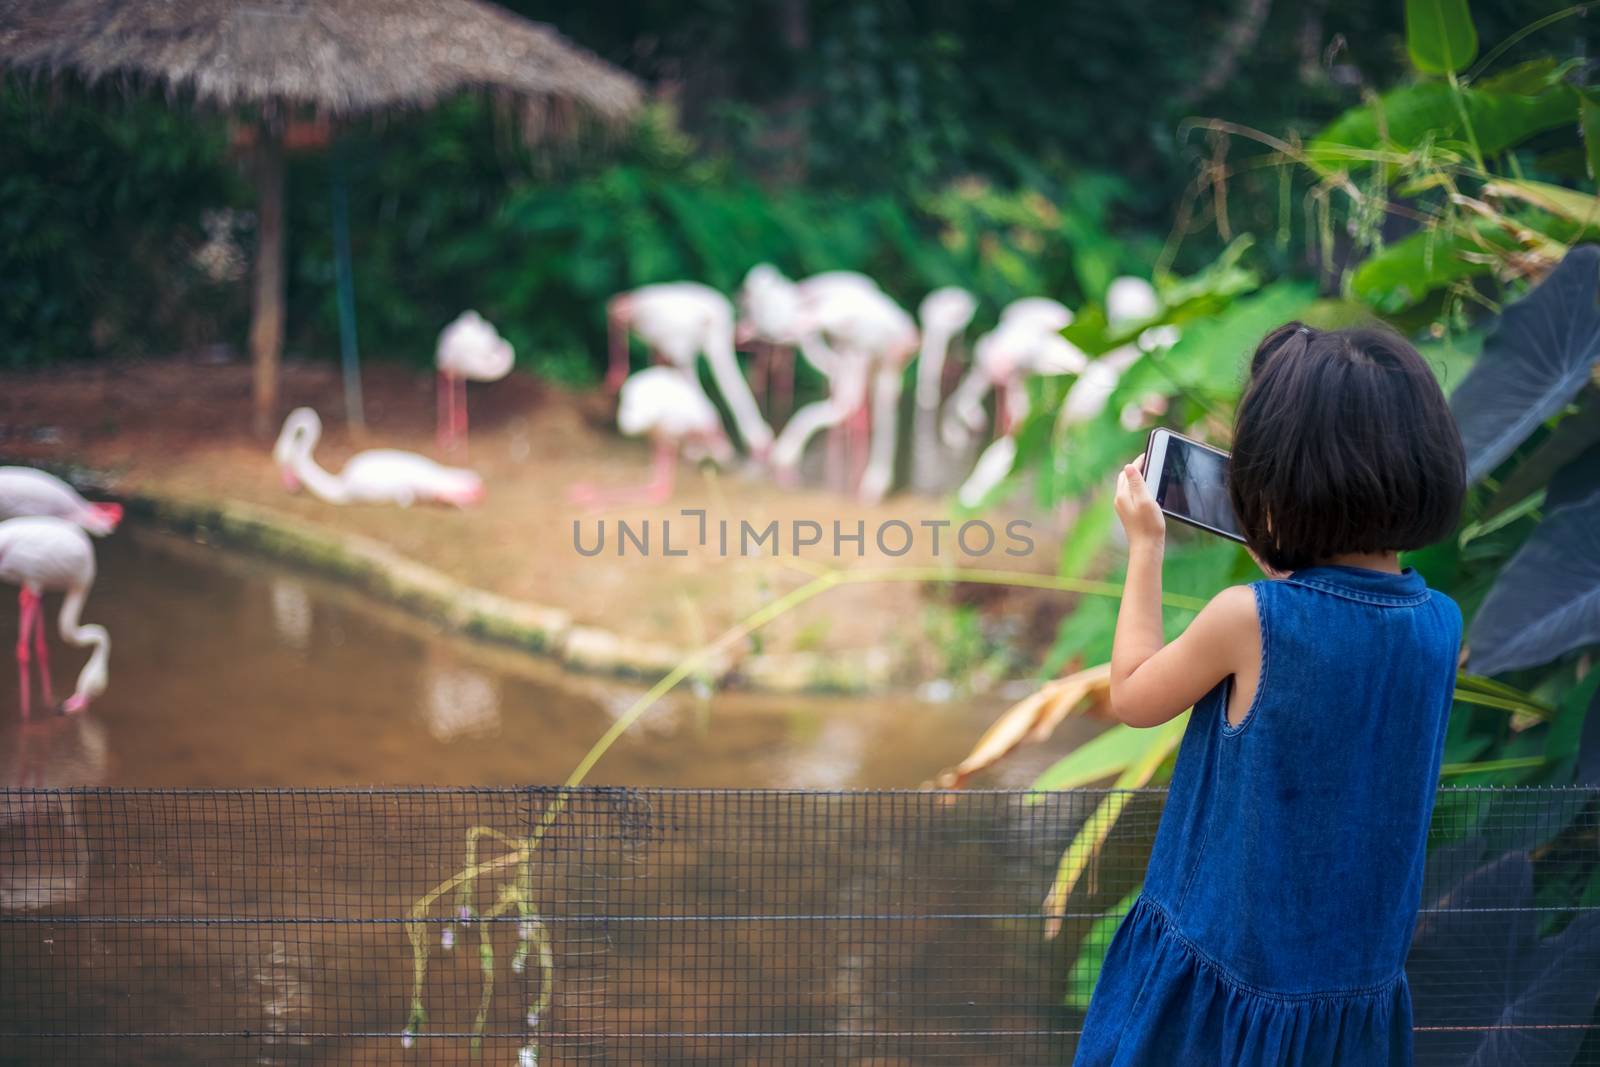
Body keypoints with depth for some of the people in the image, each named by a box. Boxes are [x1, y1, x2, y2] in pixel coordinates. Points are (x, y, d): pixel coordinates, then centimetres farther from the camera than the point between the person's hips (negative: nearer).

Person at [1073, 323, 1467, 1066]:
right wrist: (1278, 560, 11)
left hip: (1224, 972, -4)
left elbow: (1132, 699, -5)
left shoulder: (1247, 617, -23)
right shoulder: (1441, 624, -8)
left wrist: (1145, 546, 1)